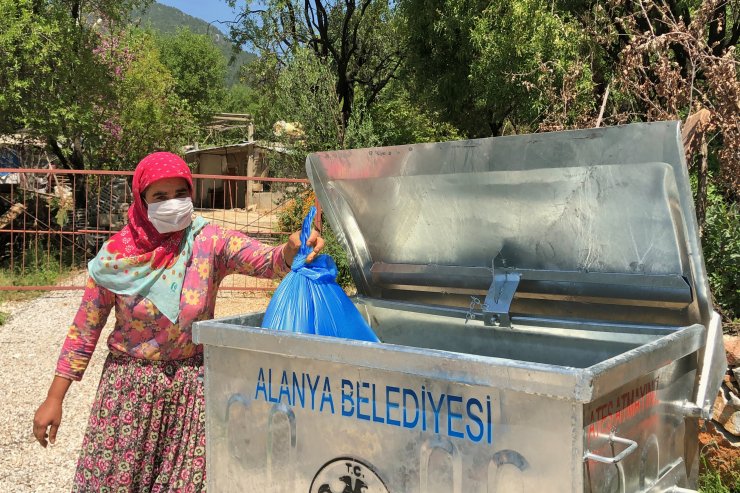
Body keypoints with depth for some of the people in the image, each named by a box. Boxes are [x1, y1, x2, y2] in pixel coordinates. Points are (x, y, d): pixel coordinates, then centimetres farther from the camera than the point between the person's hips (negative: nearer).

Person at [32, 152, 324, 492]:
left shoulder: (210, 243, -8)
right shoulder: (117, 256, -7)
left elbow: (267, 261, -23)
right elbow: (84, 331, -1)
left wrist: (292, 250, -47)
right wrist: (54, 399, 0)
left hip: (192, 386, 0)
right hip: (129, 386, 0)